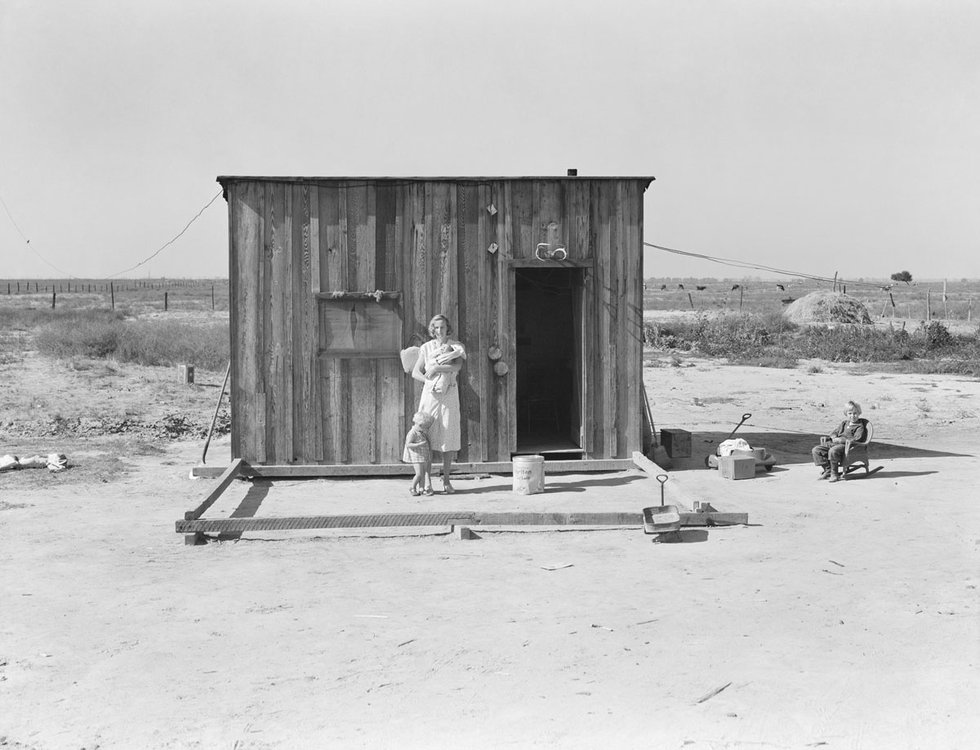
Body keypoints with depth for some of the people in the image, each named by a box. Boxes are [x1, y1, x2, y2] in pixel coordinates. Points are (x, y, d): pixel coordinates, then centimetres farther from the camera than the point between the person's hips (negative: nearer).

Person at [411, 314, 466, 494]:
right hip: (430, 393, 0)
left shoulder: (456, 346, 5)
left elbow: (458, 366, -13)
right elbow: (415, 372, 4)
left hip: (449, 394, 0)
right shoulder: (426, 348, 7)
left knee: (448, 437, -1)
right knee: (426, 435, -5)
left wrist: (436, 368, -17)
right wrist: (428, 381, -13)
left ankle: (446, 481, 6)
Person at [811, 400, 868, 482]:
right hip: (835, 443, 8)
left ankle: (834, 473, -24)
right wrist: (834, 437, 0)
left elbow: (856, 439, -12)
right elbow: (835, 432, 26)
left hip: (846, 445, -8)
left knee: (833, 451, -40)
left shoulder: (860, 426, 1)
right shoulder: (843, 423, 23)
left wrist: (841, 440, -17)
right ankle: (828, 469, -6)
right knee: (816, 450, -9)